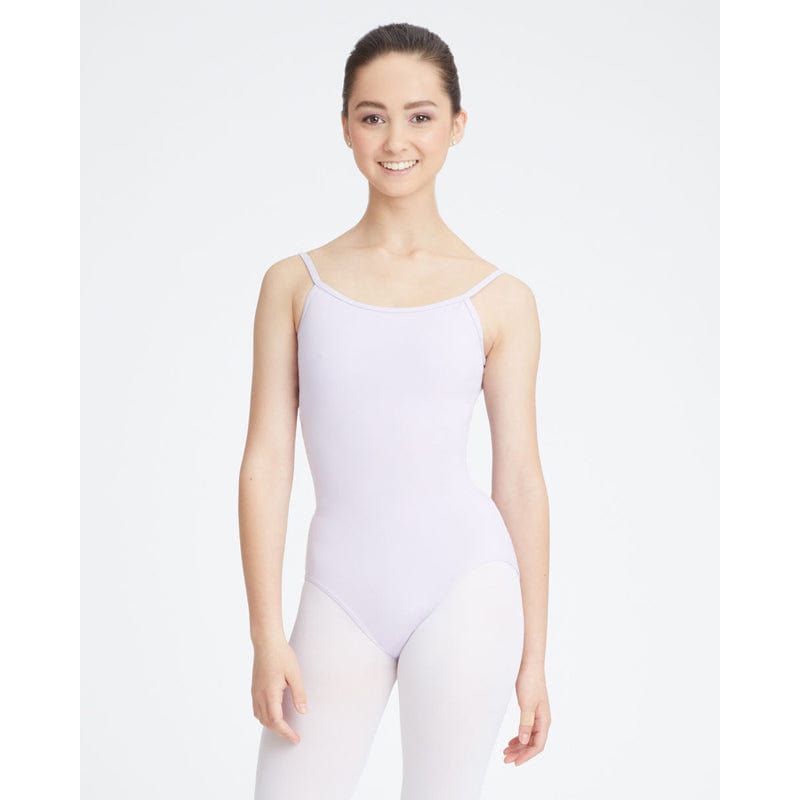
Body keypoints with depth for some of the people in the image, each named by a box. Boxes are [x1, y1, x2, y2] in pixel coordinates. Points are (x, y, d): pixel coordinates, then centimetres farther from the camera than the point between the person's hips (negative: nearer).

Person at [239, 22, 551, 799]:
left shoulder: (501, 299, 3)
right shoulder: (295, 283, 5)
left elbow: (520, 478, 5)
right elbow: (266, 462, 3)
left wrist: (534, 655, 6)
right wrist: (266, 635, -2)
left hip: (464, 585, -1)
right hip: (340, 595, 1)